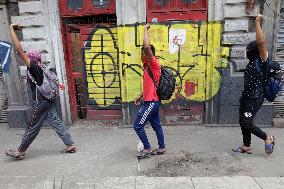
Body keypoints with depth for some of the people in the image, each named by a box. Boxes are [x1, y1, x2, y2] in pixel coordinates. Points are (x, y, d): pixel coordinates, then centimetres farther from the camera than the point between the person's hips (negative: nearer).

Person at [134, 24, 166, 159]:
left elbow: (147, 46, -30)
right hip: (151, 101, 10)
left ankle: (147, 148, 12)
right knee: (156, 125, 17)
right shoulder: (148, 66, 13)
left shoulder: (154, 64, -15)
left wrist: (145, 29, -18)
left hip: (151, 102, -10)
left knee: (138, 126, -3)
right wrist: (141, 97, 24)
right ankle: (161, 147, 30)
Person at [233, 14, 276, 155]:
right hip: (246, 97, 9)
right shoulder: (252, 62, 12)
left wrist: (257, 23, -22)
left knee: (247, 123, -8)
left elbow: (261, 42, -25)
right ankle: (246, 146, 25)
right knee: (243, 122, 12)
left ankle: (268, 138, 14)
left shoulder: (262, 61, -15)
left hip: (255, 99, -8)